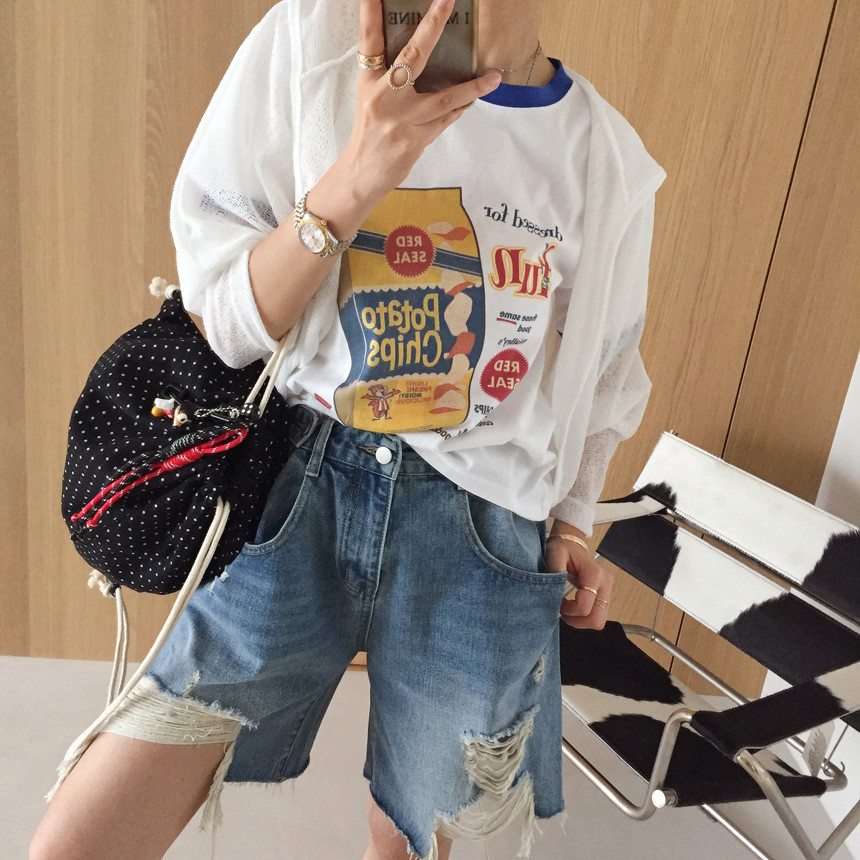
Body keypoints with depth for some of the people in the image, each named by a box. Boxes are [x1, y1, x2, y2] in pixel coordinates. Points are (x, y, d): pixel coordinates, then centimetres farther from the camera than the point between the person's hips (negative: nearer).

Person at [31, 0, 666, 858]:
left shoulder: (610, 162, 3)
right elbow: (227, 319, -4)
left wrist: (571, 525, 13)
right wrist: (357, 175, -18)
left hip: (477, 536, 2)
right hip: (303, 491, -1)